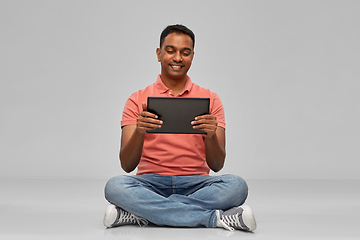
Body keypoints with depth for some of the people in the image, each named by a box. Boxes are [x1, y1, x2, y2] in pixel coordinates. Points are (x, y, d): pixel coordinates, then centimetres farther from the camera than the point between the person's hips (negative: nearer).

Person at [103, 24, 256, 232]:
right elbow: (127, 165, -3)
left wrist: (211, 136, -21)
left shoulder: (210, 99, 9)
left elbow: (217, 165, 1)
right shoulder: (138, 100, 7)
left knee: (236, 185, -29)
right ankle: (215, 218, -29)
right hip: (151, 184, 0)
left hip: (195, 185, 0)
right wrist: (139, 132, -23)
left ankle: (141, 214, -27)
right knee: (115, 186, -33)